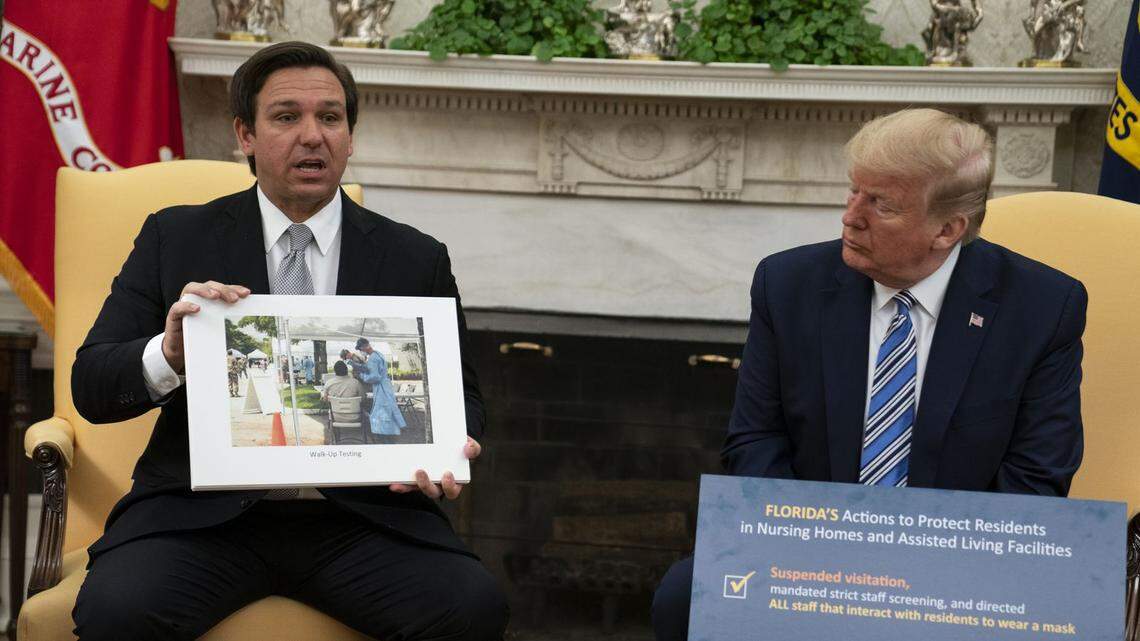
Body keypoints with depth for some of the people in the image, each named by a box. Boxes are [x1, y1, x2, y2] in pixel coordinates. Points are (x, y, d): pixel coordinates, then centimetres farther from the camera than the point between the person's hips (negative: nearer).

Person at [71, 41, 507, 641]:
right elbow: (90, 386, 6)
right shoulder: (174, 238, 10)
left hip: (364, 510, 1)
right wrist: (168, 354, -17)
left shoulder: (416, 259, 12)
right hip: (205, 509, 0)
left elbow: (460, 393, 17)